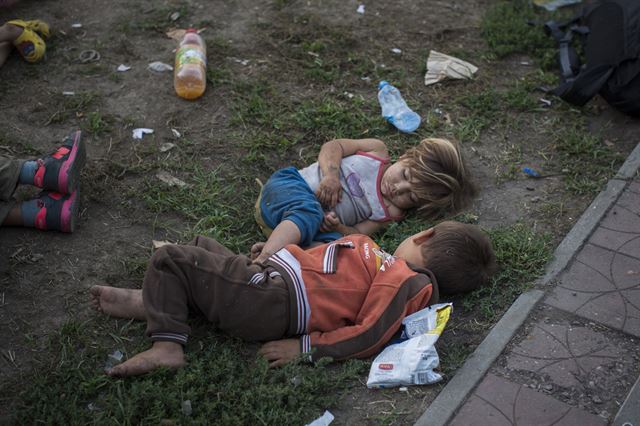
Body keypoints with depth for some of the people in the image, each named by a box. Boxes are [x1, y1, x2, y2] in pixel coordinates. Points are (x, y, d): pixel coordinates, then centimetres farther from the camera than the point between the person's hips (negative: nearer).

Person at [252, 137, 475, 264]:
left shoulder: (391, 213, 7)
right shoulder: (378, 151, 6)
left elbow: (358, 233, 0)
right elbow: (332, 146, 6)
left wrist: (338, 228, -22)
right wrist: (331, 174, -14)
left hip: (319, 227, 1)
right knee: (310, 212, -36)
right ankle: (263, 261, -53)